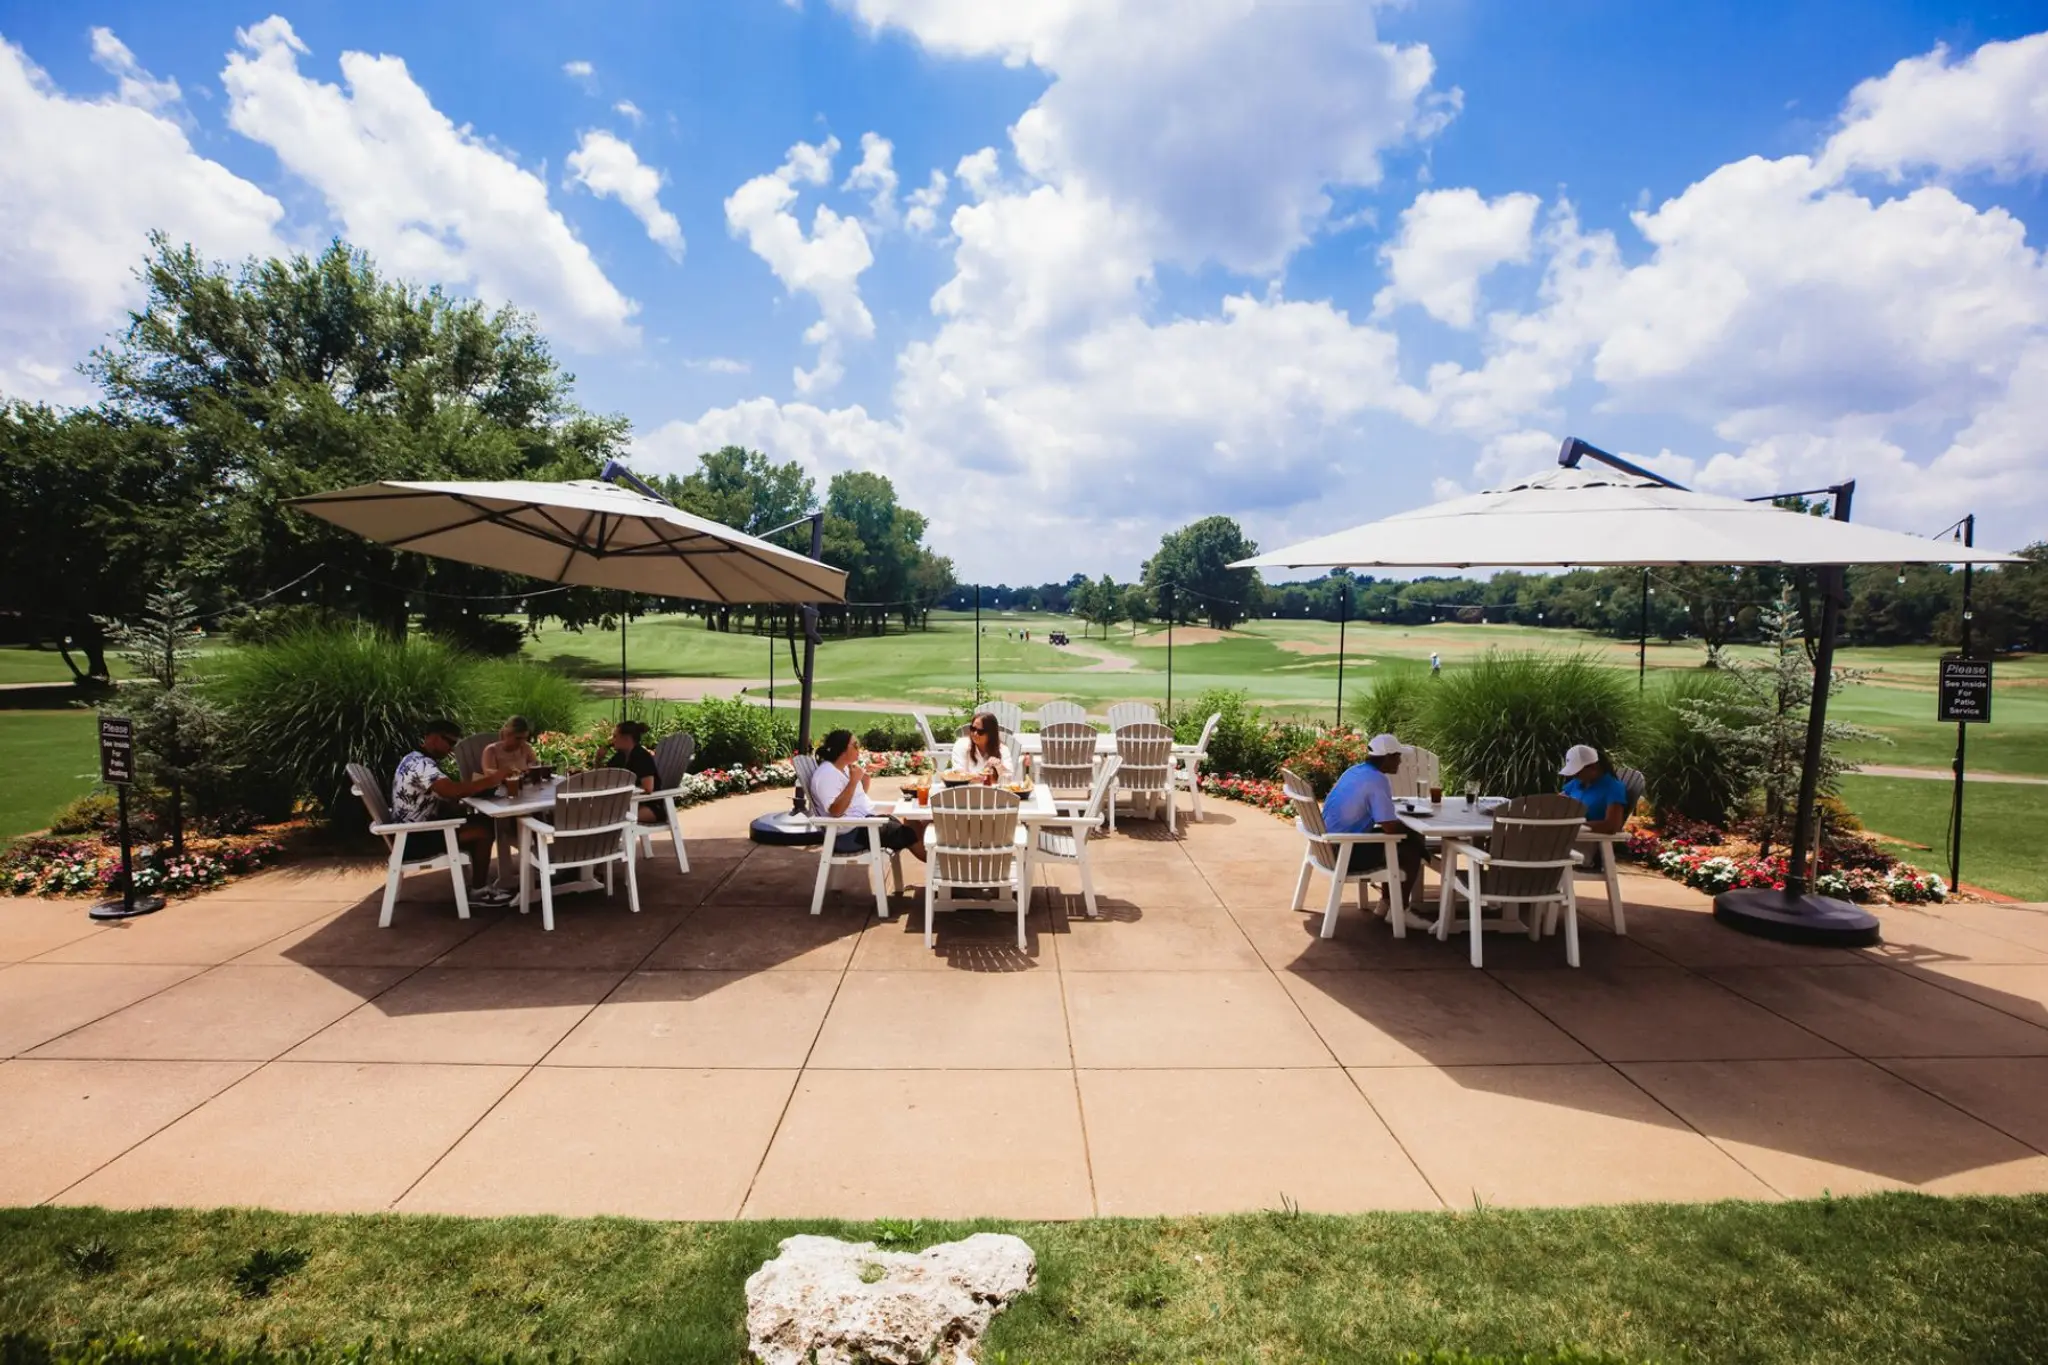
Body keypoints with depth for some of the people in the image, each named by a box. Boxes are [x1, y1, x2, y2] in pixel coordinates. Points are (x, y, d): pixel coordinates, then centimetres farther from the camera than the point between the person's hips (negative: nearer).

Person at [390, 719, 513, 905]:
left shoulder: (417, 760, 14)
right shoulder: (421, 764, -21)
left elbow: (444, 797, 11)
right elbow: (453, 791, -36)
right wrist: (489, 780, -25)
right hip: (415, 839, -10)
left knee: (481, 820, 5)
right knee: (483, 831, -15)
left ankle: (479, 885, 9)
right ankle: (478, 891, -1)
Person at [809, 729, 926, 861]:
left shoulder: (844, 768, 10)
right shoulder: (826, 774, -19)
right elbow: (835, 810, -29)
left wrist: (865, 778, 5)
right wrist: (854, 780, -28)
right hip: (848, 834, -10)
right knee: (905, 833, -10)